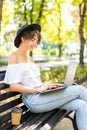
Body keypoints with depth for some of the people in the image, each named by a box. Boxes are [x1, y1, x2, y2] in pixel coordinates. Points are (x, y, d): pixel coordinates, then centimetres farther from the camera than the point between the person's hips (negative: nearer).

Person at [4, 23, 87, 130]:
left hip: (41, 96, 8)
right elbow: (13, 86, -14)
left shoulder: (30, 59, 19)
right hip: (33, 101, -8)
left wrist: (46, 85, 2)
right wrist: (38, 89, -17)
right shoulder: (14, 57, -5)